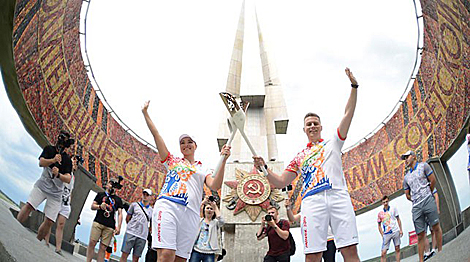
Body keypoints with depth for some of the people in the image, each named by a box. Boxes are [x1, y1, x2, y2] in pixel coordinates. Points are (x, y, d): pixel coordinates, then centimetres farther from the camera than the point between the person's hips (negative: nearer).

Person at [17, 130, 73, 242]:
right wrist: (53, 160, -26)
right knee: (29, 206, -22)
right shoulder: (49, 149, 7)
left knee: (49, 222, -4)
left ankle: (37, 242, 10)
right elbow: (41, 162, -8)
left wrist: (58, 175, -25)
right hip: (42, 185, 0)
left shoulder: (67, 159, 3)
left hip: (56, 192, 0)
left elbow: (68, 179, -6)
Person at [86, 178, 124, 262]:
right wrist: (100, 206, -8)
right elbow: (92, 206, 14)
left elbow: (120, 214, 12)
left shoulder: (118, 199, 19)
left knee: (103, 248, -5)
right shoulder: (100, 194, 18)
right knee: (92, 242, -11)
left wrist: (118, 227, 1)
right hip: (98, 223, 0)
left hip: (110, 227, 0)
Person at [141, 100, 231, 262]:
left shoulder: (203, 170, 23)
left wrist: (223, 160, -7)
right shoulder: (172, 161, 22)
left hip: (190, 213, 2)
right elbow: (156, 135, 19)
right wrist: (145, 113, 18)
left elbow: (215, 186, 2)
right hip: (167, 206, -2)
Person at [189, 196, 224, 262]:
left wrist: (215, 207, -10)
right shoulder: (199, 220, 13)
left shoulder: (215, 223, 12)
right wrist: (203, 202, -13)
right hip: (196, 251, 0)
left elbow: (221, 222, -11)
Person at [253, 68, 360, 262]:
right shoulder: (299, 157, 25)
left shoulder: (333, 142, 23)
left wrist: (354, 87, 7)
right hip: (312, 200, 1)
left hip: (338, 195, 0)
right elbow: (280, 182, 21)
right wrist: (264, 168, 5)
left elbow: (348, 114, 14)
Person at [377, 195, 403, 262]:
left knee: (397, 249, 4)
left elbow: (398, 219, 11)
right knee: (383, 252, -7)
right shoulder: (380, 213, 4)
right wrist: (382, 235, 2)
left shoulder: (393, 209, 6)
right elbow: (379, 226, 10)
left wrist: (401, 230, 3)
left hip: (395, 232, 1)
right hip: (386, 234, -1)